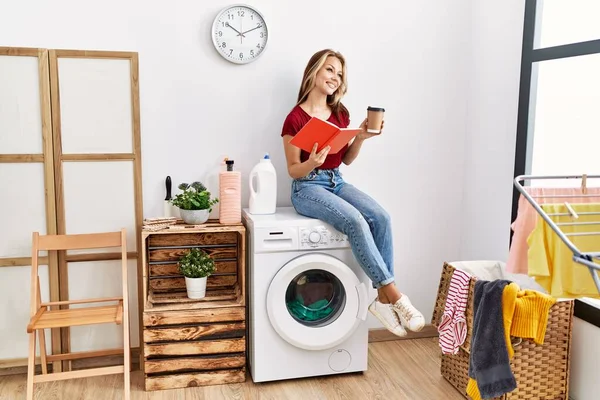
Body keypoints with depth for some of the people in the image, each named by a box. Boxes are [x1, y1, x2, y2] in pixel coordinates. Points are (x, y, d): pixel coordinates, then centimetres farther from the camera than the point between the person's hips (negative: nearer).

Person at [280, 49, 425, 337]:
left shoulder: (341, 114, 9)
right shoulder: (296, 118, -9)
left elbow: (346, 159, 14)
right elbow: (294, 170, -7)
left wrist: (361, 137, -3)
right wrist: (312, 162, -28)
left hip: (337, 182, 6)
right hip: (307, 187, -6)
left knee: (381, 218, -22)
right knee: (355, 221, -32)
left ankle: (382, 298, -17)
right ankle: (394, 294, -24)